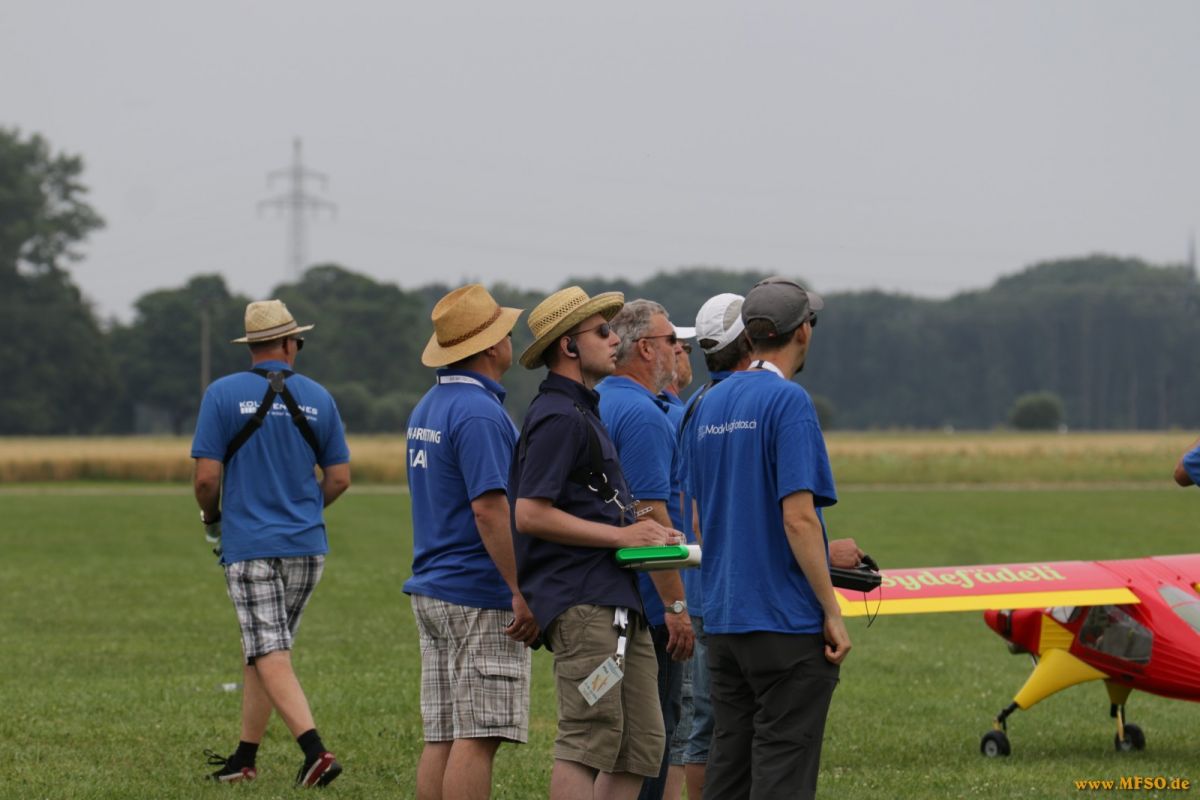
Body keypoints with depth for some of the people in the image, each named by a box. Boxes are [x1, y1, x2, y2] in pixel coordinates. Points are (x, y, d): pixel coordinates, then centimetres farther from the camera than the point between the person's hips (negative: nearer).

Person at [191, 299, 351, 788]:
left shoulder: (224, 395, -7)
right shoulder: (317, 398, 4)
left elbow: (206, 476, -10)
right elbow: (339, 479, 7)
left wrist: (211, 518, 10)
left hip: (249, 545, -4)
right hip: (306, 545, 4)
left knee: (271, 658, -8)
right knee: (261, 650, 16)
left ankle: (315, 750, -24)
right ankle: (244, 757, 22)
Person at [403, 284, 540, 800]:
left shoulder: (428, 407, 15)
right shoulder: (479, 413, -15)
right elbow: (489, 508, -22)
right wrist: (524, 593, -20)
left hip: (432, 591, 9)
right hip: (481, 599, -9)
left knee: (442, 738, 8)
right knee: (478, 737, -8)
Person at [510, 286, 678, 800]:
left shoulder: (583, 411, 21)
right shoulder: (557, 418, -11)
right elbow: (530, 515, -20)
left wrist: (640, 532, 14)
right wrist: (619, 535, -16)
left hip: (615, 601, 10)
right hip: (581, 602, -10)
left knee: (642, 744, 9)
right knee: (590, 738, -12)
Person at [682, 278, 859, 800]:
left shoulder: (708, 405, 12)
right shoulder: (788, 402, -12)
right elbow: (797, 517, -18)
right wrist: (832, 612, -14)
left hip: (723, 618, 7)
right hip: (788, 618, -7)